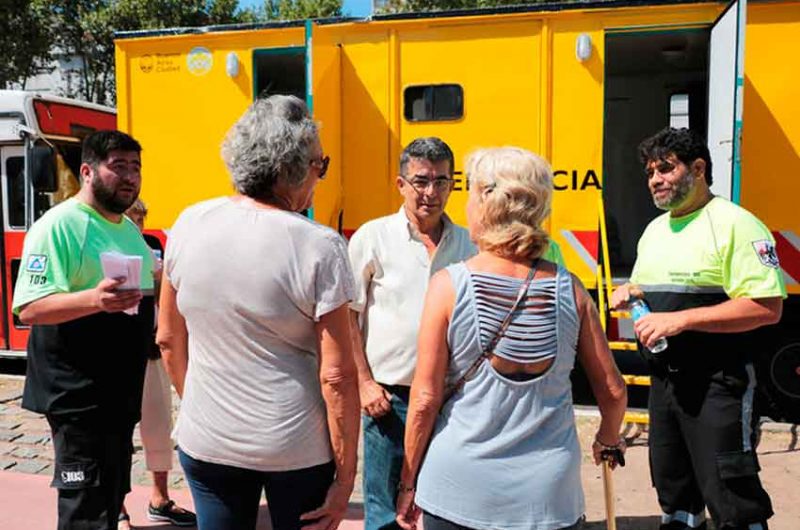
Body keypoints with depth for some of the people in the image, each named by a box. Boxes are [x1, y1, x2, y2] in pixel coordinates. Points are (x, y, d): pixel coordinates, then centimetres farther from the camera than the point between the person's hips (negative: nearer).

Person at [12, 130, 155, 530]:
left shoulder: (127, 225, 12)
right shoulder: (59, 225, -16)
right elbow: (29, 308, -25)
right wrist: (94, 299, -39)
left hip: (121, 390, 9)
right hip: (78, 394, -9)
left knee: (112, 495, 21)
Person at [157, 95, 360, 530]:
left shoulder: (189, 225, -5)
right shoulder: (319, 247, -18)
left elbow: (169, 340, 5)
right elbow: (337, 376, -17)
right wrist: (345, 476, -7)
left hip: (205, 441, 4)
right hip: (296, 448, -3)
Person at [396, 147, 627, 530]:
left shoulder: (449, 286, -13)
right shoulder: (569, 290, -5)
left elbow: (425, 397, -11)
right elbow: (613, 391, 3)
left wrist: (408, 483, 3)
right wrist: (608, 440, 24)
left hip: (459, 490, -2)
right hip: (549, 495, 2)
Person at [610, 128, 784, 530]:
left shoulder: (733, 223, -14)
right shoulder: (654, 228, 12)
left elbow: (766, 307, -22)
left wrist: (681, 319, -26)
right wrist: (631, 292, 1)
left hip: (717, 384, -8)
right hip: (664, 379, 8)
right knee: (674, 491, 21)